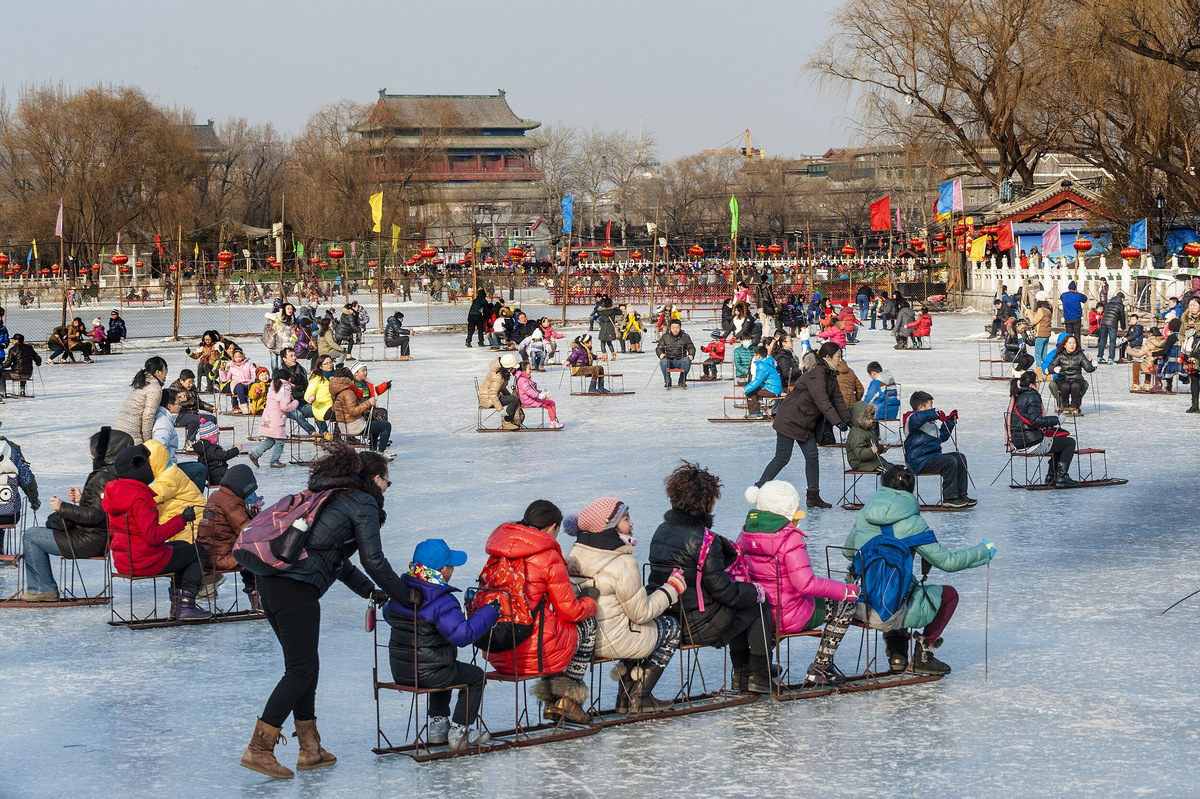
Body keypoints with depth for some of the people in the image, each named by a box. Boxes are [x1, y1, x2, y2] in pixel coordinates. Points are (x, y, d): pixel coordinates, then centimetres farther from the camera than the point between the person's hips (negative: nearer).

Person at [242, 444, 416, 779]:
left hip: (271, 581, 9)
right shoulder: (364, 505, -1)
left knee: (305, 665, 16)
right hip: (298, 590, -9)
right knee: (300, 671, -3)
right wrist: (406, 596, 9)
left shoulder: (333, 496, 26)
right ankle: (258, 750, -7)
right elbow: (374, 561, -2)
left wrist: (370, 591, 33)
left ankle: (310, 749, 20)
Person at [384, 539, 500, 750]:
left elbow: (388, 614, 20)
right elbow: (462, 634, -26)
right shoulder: (442, 602, -23)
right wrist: (488, 613, -17)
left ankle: (438, 727, 37)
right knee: (476, 676, 15)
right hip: (428, 674, -8)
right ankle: (458, 734, 13)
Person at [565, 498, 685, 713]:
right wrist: (671, 589, -2)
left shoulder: (574, 555, 2)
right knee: (670, 627, 17)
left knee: (637, 630, 34)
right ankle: (639, 697, 19)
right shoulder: (623, 565, -22)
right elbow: (641, 613, -14)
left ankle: (626, 696, 30)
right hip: (610, 643, -8)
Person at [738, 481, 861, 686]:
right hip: (790, 618, -8)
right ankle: (819, 669, 14)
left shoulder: (747, 533, 1)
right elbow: (806, 584, -24)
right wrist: (845, 590, -13)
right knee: (845, 604, 12)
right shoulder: (789, 538, -21)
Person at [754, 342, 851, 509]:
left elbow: (837, 399, 14)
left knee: (812, 457, 4)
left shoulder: (830, 375, 9)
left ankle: (813, 497, 8)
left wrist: (847, 420, 7)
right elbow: (822, 401, -28)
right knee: (782, 458, -5)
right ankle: (759, 488, 7)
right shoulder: (816, 373, -22)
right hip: (790, 420, -9)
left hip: (807, 424, 9)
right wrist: (838, 422, -27)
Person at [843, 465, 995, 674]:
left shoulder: (863, 516, 3)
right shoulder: (911, 523, -12)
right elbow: (946, 561, -7)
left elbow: (848, 551, 19)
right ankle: (922, 656, 19)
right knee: (949, 595, 20)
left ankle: (896, 656, 33)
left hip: (861, 609, 6)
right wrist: (983, 552, 9)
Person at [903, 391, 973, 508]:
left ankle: (961, 495, 4)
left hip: (934, 455, 10)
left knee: (960, 458, 5)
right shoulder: (911, 420, -9)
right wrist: (936, 413, -37)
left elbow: (942, 436, 36)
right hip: (919, 461, -10)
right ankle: (949, 498, -20)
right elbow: (916, 418, -36)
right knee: (950, 461, -25)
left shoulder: (932, 423, 23)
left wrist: (949, 421, 27)